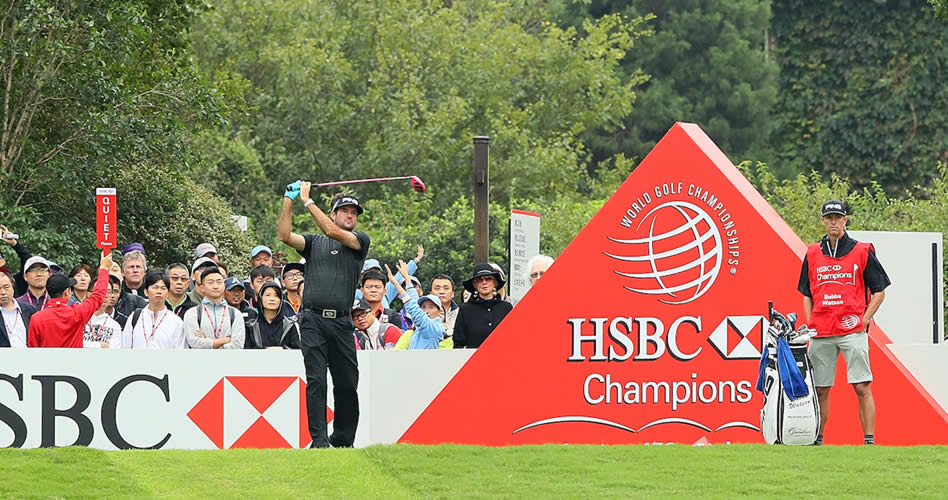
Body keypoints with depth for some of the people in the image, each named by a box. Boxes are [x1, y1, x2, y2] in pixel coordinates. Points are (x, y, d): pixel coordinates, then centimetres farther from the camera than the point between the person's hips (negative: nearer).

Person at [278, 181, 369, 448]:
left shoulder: (360, 240, 11)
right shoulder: (314, 243, 16)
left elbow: (332, 231, -6)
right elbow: (285, 235, 1)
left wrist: (307, 201, -4)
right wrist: (288, 202, -6)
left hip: (341, 323, 1)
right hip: (313, 319, -1)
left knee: (347, 384, 2)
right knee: (316, 380, -9)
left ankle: (343, 439, 14)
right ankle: (319, 439, -13)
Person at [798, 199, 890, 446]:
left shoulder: (862, 252, 3)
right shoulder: (813, 254, 13)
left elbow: (879, 291, 5)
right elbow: (806, 294, 19)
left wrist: (864, 321, -5)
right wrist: (810, 325, 6)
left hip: (852, 331, -3)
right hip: (820, 333, 3)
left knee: (862, 387, -10)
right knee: (820, 389, 6)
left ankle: (870, 441, -11)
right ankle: (817, 441, 14)